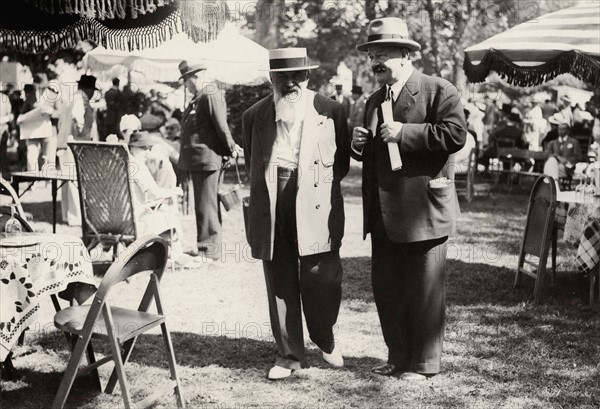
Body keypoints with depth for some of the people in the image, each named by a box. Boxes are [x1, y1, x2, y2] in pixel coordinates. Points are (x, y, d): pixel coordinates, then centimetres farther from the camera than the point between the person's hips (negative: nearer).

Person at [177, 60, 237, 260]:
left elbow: (221, 125, -18)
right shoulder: (199, 97, 17)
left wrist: (230, 149, -10)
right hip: (198, 160, 10)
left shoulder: (210, 95, -15)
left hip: (207, 158, -10)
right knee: (205, 204, 16)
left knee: (206, 205, -5)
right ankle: (209, 245, 25)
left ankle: (208, 249, 1)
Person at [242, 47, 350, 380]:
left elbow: (342, 159, 12)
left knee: (321, 278, -5)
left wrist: (319, 184, 8)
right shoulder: (254, 116, 10)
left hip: (316, 206, -2)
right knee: (279, 282, 5)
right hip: (272, 207, 2)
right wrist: (273, 187, 13)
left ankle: (325, 339, 24)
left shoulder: (330, 111, 4)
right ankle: (289, 354, 18)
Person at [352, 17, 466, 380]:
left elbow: (456, 134, -20)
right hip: (384, 214, 7)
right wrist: (360, 145, 3)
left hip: (423, 209, -7)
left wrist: (404, 133, -20)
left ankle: (425, 363, 15)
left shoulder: (439, 91, -6)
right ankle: (398, 357, 26)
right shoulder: (375, 100, 18)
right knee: (386, 289, 12)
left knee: (424, 292, 2)